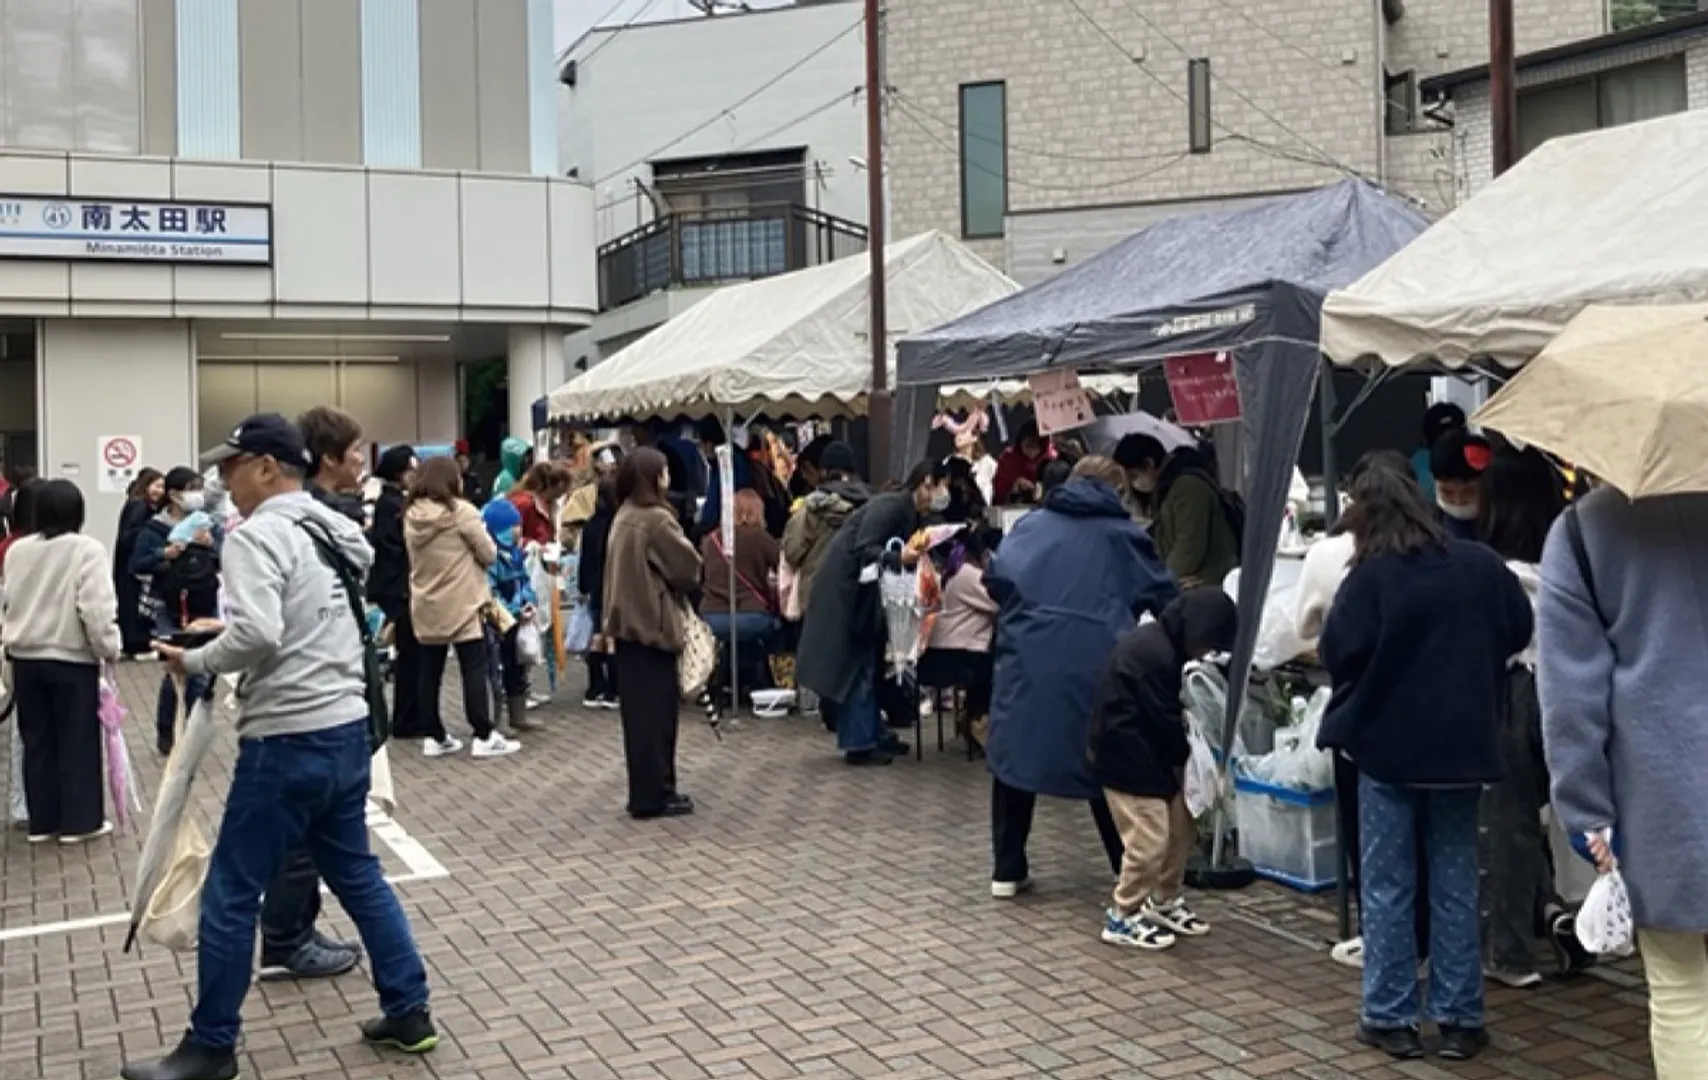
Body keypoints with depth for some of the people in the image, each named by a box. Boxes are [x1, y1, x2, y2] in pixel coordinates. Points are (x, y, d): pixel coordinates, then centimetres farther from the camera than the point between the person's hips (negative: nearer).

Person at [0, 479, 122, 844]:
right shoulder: (87, 549, -14)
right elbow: (96, 609, -18)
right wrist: (108, 649, -6)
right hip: (73, 658, -5)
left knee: (37, 741, 12)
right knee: (77, 741, 4)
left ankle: (42, 821, 18)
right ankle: (79, 821, 9)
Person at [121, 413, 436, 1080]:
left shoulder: (256, 536, -13)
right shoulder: (337, 530, 13)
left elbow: (256, 635, -26)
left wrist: (195, 661, -10)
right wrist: (221, 631, 21)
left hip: (289, 740, -9)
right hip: (346, 729, 9)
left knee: (230, 895, 4)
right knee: (357, 875, 18)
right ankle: (408, 1012, 21)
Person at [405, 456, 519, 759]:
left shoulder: (411, 515, 5)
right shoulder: (461, 511, -13)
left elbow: (414, 560, 15)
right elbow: (489, 554, -8)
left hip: (425, 607, 6)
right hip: (462, 605, -6)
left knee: (430, 671, 10)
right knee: (474, 670, -1)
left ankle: (434, 737, 15)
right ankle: (484, 736, 0)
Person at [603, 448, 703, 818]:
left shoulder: (623, 517, 11)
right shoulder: (656, 519, -16)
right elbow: (687, 566, -11)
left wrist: (673, 582, 12)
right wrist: (686, 584, 9)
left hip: (629, 620, 9)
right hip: (653, 622, -9)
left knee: (639, 709, 12)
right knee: (656, 709, -3)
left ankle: (646, 789, 19)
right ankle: (653, 795, 1)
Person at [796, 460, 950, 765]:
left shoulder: (913, 515, 8)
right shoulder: (890, 506, -20)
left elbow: (905, 557, 8)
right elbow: (862, 550, -27)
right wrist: (899, 557, -38)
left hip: (864, 591, 10)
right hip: (844, 588, -10)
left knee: (869, 661, 12)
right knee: (855, 663, -6)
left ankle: (873, 734, 20)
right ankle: (859, 744, -2)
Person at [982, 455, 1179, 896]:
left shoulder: (1031, 524, 13)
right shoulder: (1124, 533, 10)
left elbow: (995, 578, 5)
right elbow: (1164, 596, 10)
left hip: (1028, 657, 1)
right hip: (1095, 661, 0)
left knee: (1015, 755, 12)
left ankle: (1008, 871, 13)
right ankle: (1128, 868, 19)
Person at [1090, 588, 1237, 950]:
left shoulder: (1169, 646, 7)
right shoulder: (1153, 655, -25)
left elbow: (1177, 711, 12)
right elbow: (1167, 722, -20)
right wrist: (1198, 755, -4)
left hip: (1153, 750, 10)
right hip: (1125, 754, -10)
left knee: (1183, 826, 13)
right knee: (1149, 839, -9)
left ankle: (1164, 902, 28)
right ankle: (1123, 917, 6)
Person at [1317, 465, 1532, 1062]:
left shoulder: (1371, 576, -14)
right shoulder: (1481, 564, -1)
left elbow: (1337, 652, -16)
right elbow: (1521, 630, 11)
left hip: (1388, 743, -3)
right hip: (1463, 743, 4)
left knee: (1387, 885, 6)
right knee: (1455, 884, 11)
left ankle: (1389, 1016, 10)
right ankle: (1459, 1017, 15)